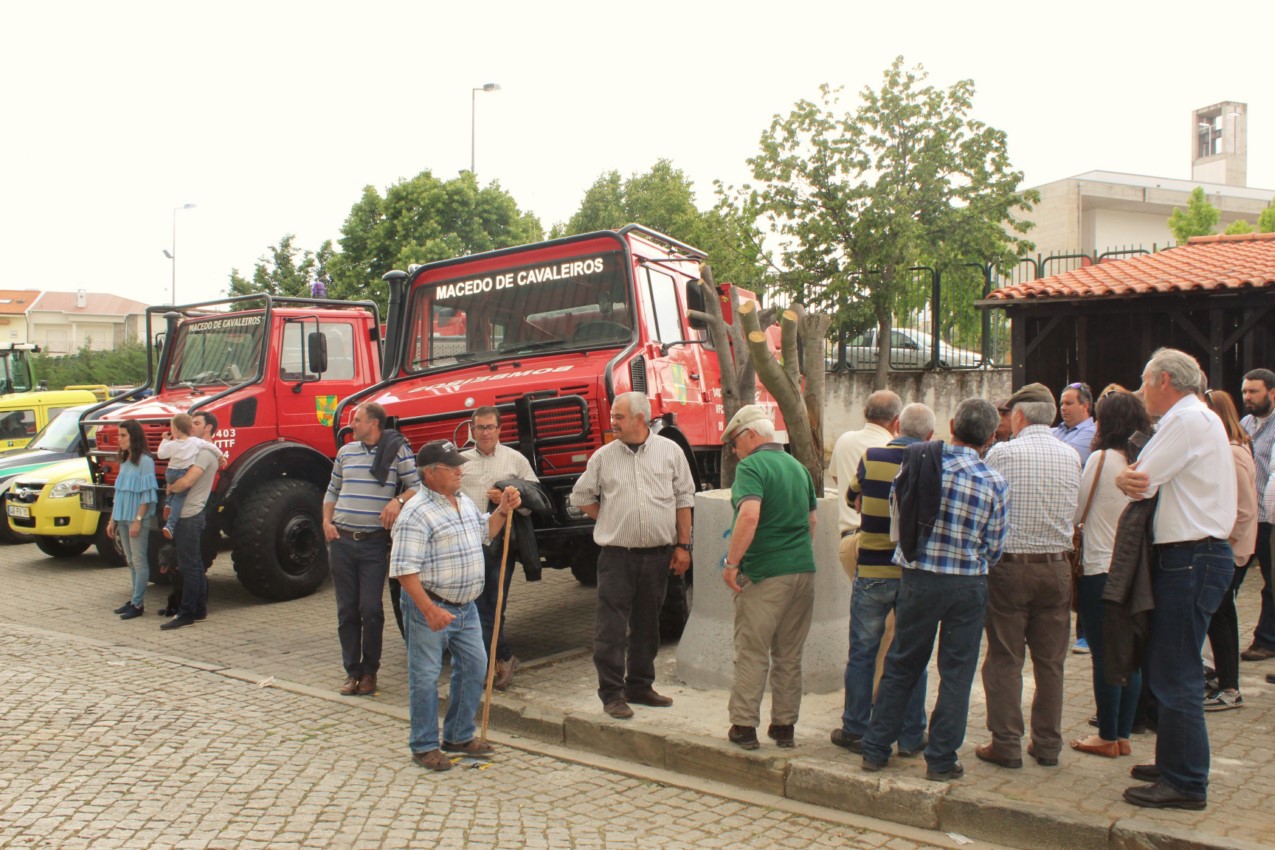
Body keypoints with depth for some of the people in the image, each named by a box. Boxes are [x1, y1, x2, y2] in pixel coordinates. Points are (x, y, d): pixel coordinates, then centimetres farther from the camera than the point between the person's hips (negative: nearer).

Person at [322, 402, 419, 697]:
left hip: (374, 542, -4)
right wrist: (327, 521, 7)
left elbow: (417, 486, -4)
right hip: (341, 540, 4)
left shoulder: (397, 450, -2)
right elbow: (332, 490, 21)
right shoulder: (346, 452, 12)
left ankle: (370, 671, 12)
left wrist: (398, 500, -22)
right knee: (347, 609, 7)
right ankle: (352, 671, 17)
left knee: (371, 609, -4)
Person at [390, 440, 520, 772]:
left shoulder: (465, 502, 11)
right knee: (425, 676, 1)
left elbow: (484, 532, 29)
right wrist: (429, 610, -27)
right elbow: (404, 568, -22)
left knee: (474, 667, 14)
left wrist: (503, 511, 11)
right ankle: (424, 747, 14)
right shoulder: (417, 513, -17)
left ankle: (459, 737, 29)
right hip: (430, 608, -9)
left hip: (465, 607, 9)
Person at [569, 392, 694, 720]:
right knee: (611, 627, -4)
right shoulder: (603, 456, 2)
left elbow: (683, 500, 6)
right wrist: (610, 521, 7)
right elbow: (581, 496, 14)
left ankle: (640, 686, 25)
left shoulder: (670, 452, 3)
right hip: (616, 555, -1)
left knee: (647, 625, 12)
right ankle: (612, 693, 4)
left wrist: (683, 545, 2)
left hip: (657, 554, 1)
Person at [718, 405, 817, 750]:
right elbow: (812, 519, 22)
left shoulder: (751, 466, -11)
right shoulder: (798, 466, 14)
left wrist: (731, 562, -19)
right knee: (789, 656, 13)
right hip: (803, 570, 7)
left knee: (752, 654, 1)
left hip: (764, 574, -7)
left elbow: (749, 515, -26)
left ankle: (744, 727, 6)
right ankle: (784, 726, 19)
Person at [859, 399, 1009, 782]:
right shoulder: (995, 483, -9)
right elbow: (994, 548, -2)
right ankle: (941, 759, 15)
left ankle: (875, 749, 20)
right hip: (968, 586, -2)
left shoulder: (917, 462, -6)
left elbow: (896, 504, 7)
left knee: (902, 665, 14)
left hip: (918, 578, 2)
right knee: (956, 672, 10)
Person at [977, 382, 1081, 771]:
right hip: (1057, 566, 4)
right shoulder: (1071, 456, 4)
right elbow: (1072, 512, 9)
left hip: (1010, 564, -4)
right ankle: (1047, 744, 18)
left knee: (1005, 658, 4)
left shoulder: (1002, 453, -9)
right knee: (1051, 660, 12)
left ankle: (1006, 743, 7)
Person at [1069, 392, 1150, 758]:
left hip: (1101, 569, -6)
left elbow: (1078, 512, -4)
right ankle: (1123, 734, 19)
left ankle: (1107, 737, 9)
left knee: (1104, 657, 2)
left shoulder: (1100, 460, -13)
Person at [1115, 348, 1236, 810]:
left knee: (1175, 676, -4)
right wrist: (1131, 477, -11)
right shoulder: (1201, 418, 18)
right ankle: (1174, 761, 29)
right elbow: (1141, 480, 10)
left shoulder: (1187, 420, -15)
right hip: (1193, 557, 11)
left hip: (1191, 559, -11)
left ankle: (1186, 784, 3)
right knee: (1165, 670, 18)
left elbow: (1138, 483, -18)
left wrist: (1128, 477, 3)